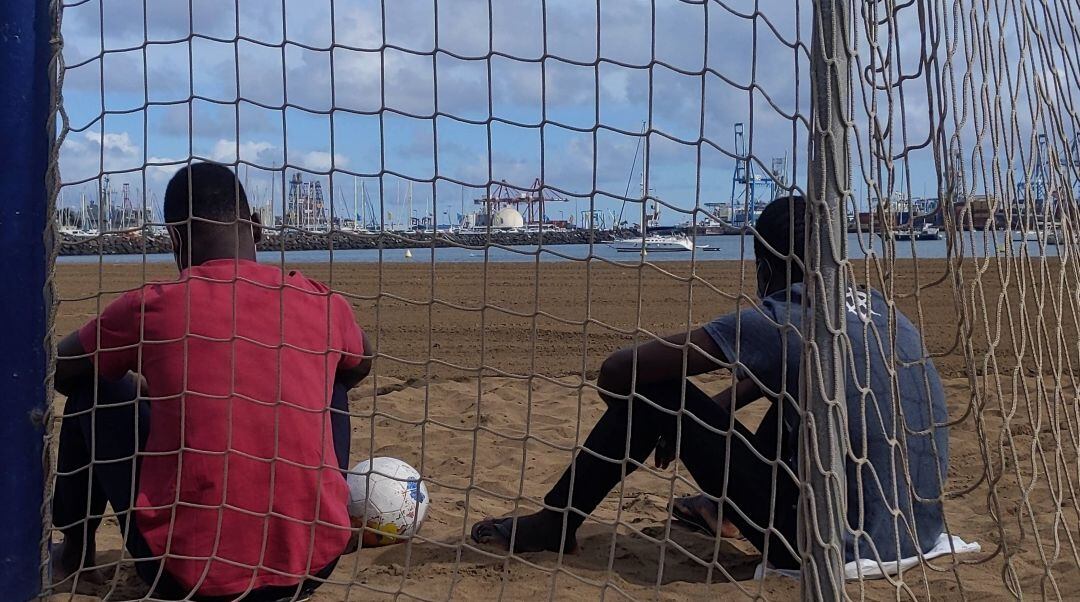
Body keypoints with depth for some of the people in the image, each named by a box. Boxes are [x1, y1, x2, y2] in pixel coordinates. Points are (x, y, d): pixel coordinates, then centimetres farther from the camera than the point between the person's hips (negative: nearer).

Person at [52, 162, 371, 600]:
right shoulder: (326, 305, 1)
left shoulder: (151, 306, -6)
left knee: (93, 391, 18)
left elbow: (60, 372, 15)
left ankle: (75, 553, 35)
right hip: (313, 566, 2)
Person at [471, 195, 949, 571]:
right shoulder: (879, 308, 9)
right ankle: (726, 504, 40)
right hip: (919, 533, 7)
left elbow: (617, 370, -11)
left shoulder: (775, 322, -13)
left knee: (651, 390, -1)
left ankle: (554, 526, 14)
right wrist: (704, 415, 25)